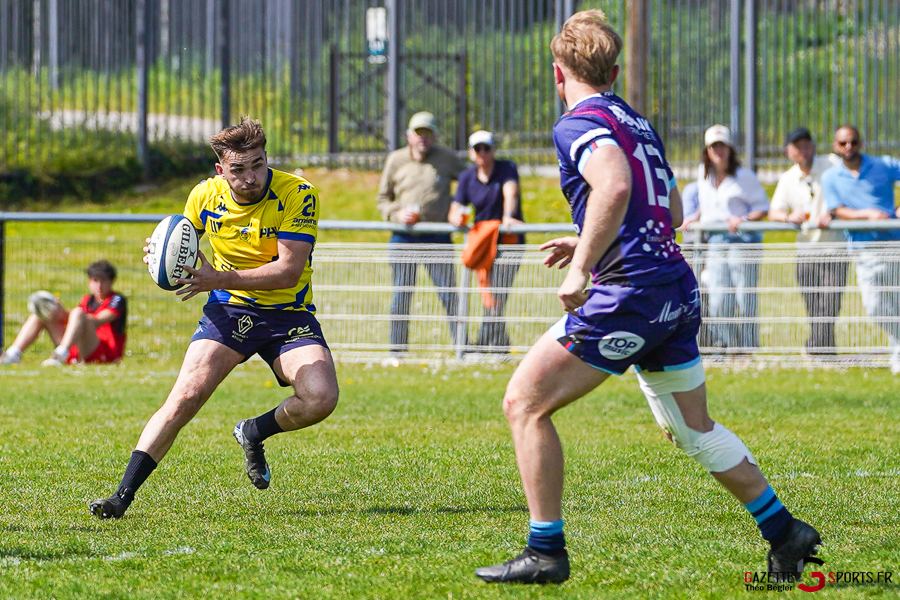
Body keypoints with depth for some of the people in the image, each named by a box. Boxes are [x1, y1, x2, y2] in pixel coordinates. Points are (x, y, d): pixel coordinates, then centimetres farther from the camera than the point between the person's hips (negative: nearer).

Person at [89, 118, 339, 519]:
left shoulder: (297, 194, -17)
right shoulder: (205, 196, -5)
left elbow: (289, 270, -23)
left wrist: (222, 279, -32)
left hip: (289, 314, -1)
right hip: (228, 310, 1)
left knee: (321, 398, -25)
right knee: (185, 397, -18)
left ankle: (254, 433, 7)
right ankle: (123, 496, -15)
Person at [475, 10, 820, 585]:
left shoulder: (578, 123, -7)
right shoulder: (638, 123, 19)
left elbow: (614, 187, -27)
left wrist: (581, 268, -23)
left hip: (632, 293, -9)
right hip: (679, 288, 9)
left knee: (525, 402, -2)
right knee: (694, 428, 23)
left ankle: (545, 553, -5)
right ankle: (786, 533, 27)